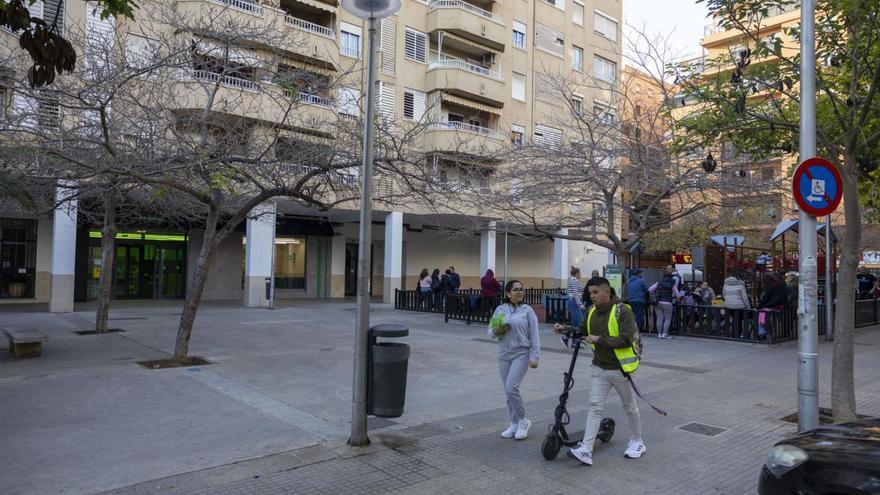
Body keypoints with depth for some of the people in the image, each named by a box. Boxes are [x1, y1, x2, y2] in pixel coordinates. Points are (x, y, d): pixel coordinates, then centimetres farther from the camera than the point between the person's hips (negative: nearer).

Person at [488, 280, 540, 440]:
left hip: (521, 354, -4)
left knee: (511, 388, -15)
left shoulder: (527, 310, -4)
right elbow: (490, 331, 8)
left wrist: (535, 357, -9)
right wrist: (496, 331, -15)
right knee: (508, 391, 9)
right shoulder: (500, 309, 4)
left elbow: (534, 335, -4)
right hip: (504, 355, 4)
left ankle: (523, 421, 7)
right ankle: (514, 424, 24)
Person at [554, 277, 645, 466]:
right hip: (598, 368, 5)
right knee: (594, 407, -3)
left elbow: (626, 339, -26)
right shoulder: (592, 312, 4)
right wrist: (566, 329, -2)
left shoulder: (622, 311, -18)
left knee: (630, 407, 14)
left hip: (620, 369, -5)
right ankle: (586, 450, -8)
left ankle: (637, 442, 35)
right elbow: (583, 330, 17)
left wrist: (599, 340, -27)